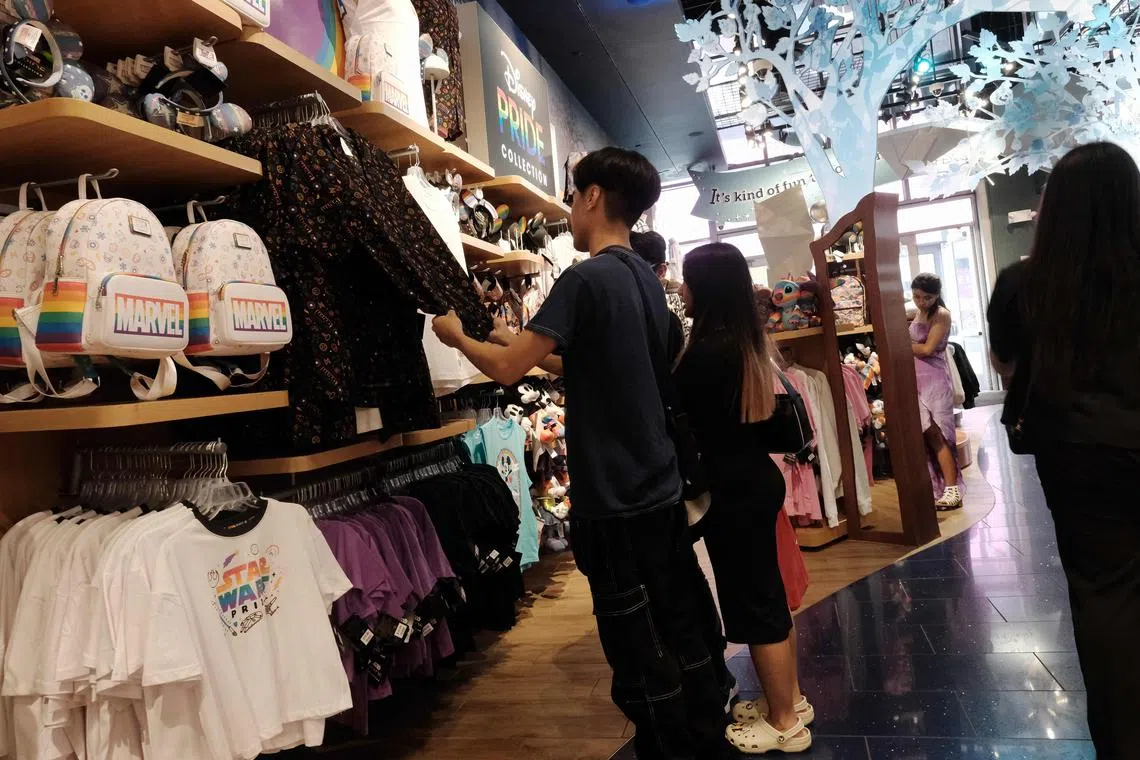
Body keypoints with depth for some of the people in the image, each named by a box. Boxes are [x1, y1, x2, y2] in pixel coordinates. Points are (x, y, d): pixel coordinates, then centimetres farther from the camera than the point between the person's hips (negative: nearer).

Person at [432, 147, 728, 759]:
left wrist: (457, 336, 1)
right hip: (662, 491, 9)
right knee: (684, 637, 19)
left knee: (641, 661, 6)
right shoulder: (647, 278, 10)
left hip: (613, 503, -8)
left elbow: (508, 369, -18)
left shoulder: (584, 279, -16)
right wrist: (533, 340, 24)